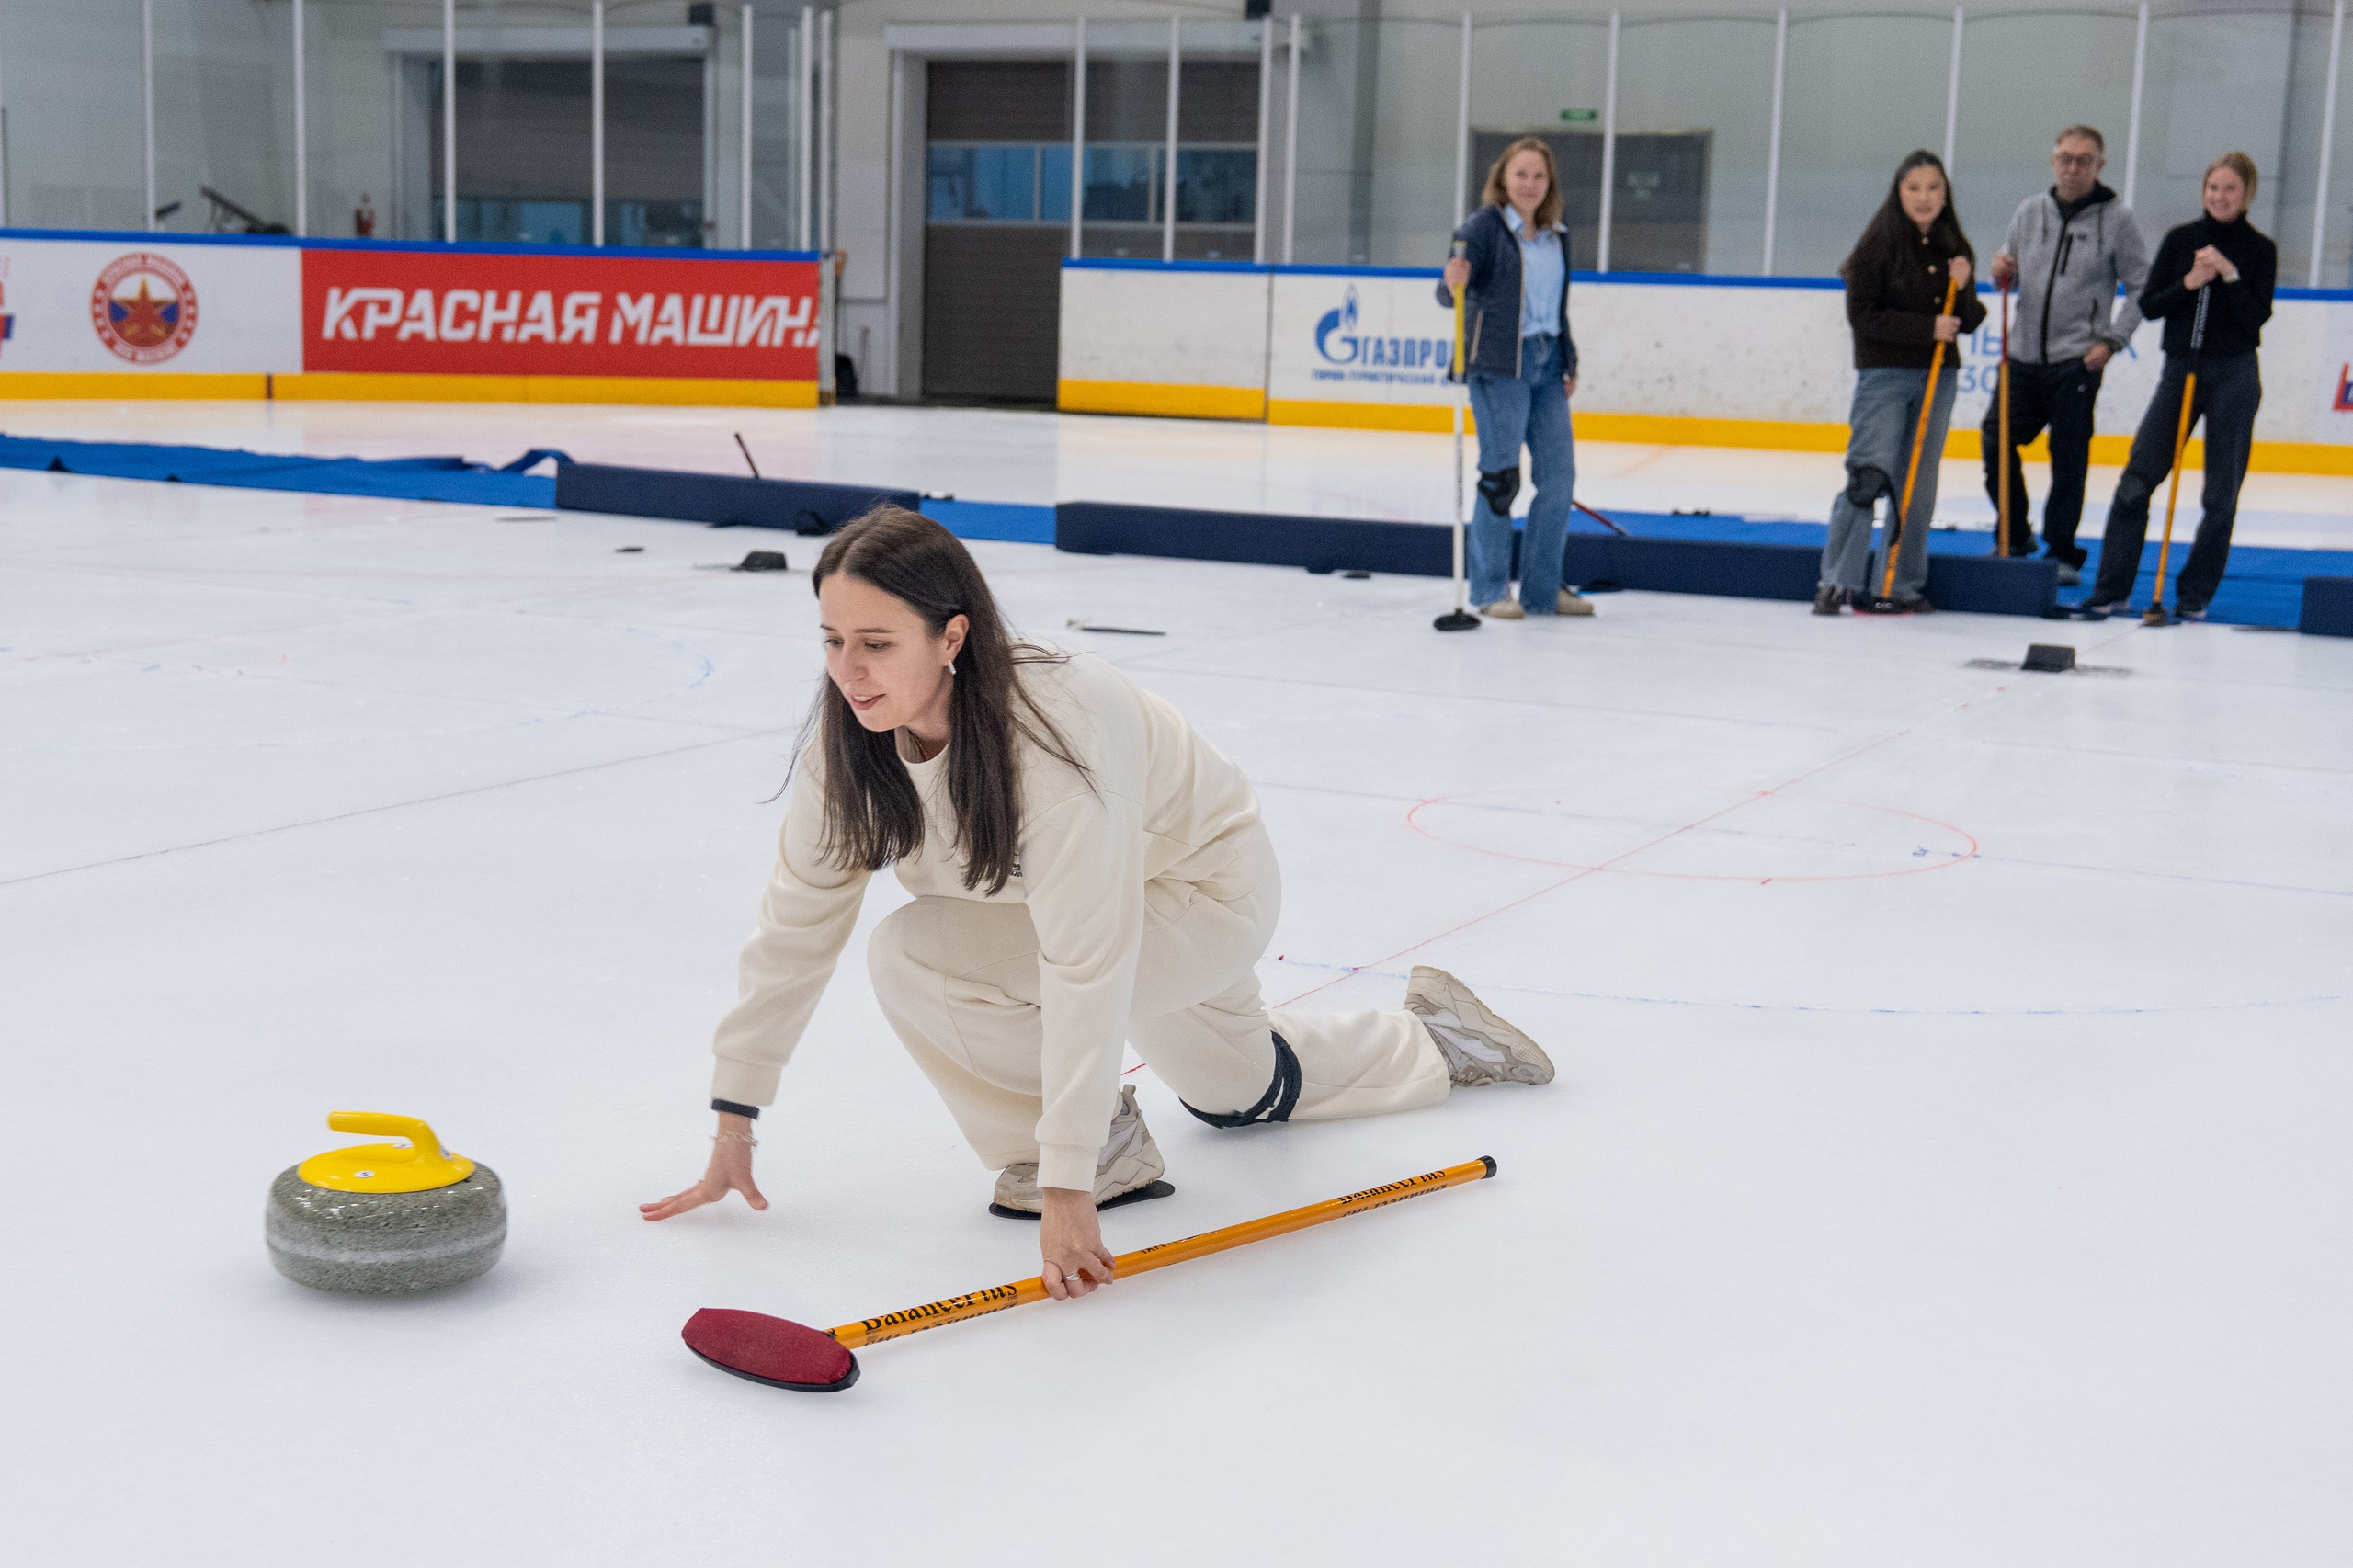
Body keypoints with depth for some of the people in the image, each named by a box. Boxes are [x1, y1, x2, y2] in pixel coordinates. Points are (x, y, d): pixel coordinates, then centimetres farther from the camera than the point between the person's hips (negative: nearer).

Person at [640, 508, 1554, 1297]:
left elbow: (1085, 965, -41)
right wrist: (733, 1122, -13)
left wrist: (1067, 1186, -41)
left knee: (913, 954, -26)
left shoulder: (1052, 729, -41)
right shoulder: (851, 736, -21)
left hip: (1209, 893, -8)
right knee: (1242, 1095, 29)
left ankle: (1102, 1149, -8)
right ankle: (1434, 1042, 51)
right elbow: (800, 917, -14)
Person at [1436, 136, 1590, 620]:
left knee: (1559, 474, 5)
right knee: (1501, 474, -5)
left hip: (1546, 364, 7)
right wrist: (1453, 283, -35)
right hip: (1498, 365, -7)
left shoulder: (1556, 236, 16)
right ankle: (1490, 591, 5)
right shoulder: (1484, 225, -5)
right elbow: (1450, 294, -13)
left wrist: (1569, 363, 17)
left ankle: (1543, 590, 14)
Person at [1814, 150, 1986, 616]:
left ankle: (1900, 585, 12)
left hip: (1938, 377, 6)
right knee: (1869, 477, -13)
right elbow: (1863, 315, -12)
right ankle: (1839, 581, -6)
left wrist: (1964, 291, -7)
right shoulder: (1877, 246, -6)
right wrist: (1927, 328, -16)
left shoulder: (1951, 249, 11)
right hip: (1884, 374, -6)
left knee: (1917, 485, 6)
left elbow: (1968, 322, 13)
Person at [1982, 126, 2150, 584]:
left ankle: (2062, 553, 10)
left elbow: (2142, 287, 0)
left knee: (2069, 460, -1)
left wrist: (2111, 340, -8)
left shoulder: (2116, 219, -2)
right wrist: (2001, 270, -4)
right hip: (2023, 356, 4)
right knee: (1996, 442, 2)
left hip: (2077, 361, -4)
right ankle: (2014, 537, 19)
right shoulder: (2029, 211, 9)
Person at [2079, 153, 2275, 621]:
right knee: (2136, 480, -6)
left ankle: (2195, 595, 12)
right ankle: (2112, 587, 0)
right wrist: (2188, 283, -13)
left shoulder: (2260, 250, 1)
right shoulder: (2180, 240, 5)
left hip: (2234, 376, -1)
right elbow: (2148, 305, 2)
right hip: (2180, 368, 1)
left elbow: (2256, 318, -8)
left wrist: (2229, 275, -18)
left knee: (2221, 495, 2)